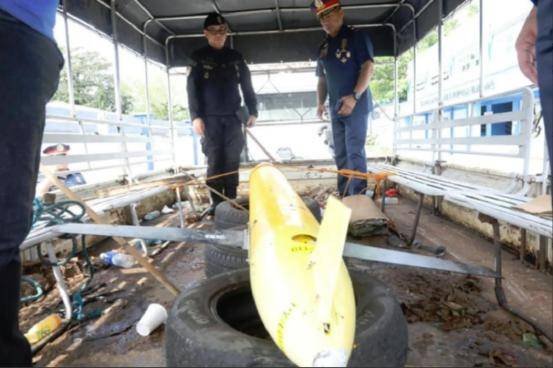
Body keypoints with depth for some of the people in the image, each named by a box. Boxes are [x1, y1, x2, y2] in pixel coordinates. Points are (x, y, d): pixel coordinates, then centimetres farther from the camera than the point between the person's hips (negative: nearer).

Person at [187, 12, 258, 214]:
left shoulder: (236, 57, 14)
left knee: (232, 160, 0)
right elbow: (192, 89, -1)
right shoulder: (198, 58, 6)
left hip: (233, 117, 2)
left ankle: (231, 199, 7)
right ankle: (216, 201, 1)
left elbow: (247, 86, 14)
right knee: (214, 161, -4)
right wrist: (196, 116, -12)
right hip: (210, 118, -2)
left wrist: (252, 111, 4)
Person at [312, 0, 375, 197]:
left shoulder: (357, 36, -1)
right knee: (340, 154, 9)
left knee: (354, 153, -11)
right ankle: (344, 197, 17)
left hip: (356, 105, -7)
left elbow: (368, 67, -11)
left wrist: (354, 96, -22)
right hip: (336, 108, 7)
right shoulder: (324, 47, 18)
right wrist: (320, 103, 7)